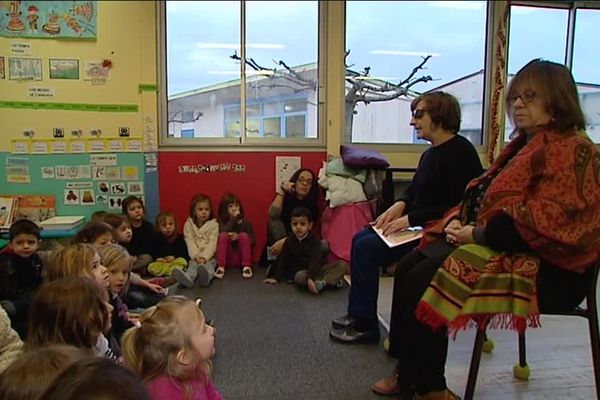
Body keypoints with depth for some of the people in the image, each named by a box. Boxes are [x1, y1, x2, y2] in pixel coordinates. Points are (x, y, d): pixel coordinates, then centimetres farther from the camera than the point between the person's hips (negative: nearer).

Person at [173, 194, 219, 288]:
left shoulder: (214, 224, 5)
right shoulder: (188, 224, 9)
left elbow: (212, 243, -5)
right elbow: (190, 242, -1)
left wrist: (204, 256, -19)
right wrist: (196, 256, -17)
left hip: (209, 256, -1)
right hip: (195, 256, 1)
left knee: (208, 264, -32)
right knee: (193, 264, -30)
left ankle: (206, 277, -67)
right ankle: (188, 278, -63)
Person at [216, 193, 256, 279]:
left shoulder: (246, 222, 6)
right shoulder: (222, 223, 5)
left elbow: (253, 241, 0)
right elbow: (223, 236, -16)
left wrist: (238, 237, -15)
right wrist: (233, 219, -20)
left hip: (242, 257, 0)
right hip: (228, 259, 0)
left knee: (244, 235, -23)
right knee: (223, 235, -22)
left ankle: (246, 266, -26)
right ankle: (221, 267, -28)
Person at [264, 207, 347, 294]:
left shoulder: (315, 240, -7)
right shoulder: (289, 241, 3)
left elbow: (315, 260, -21)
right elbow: (283, 260, 10)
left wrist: (310, 277, -36)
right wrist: (276, 277, 5)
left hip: (315, 270, 0)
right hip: (300, 271, 0)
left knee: (343, 265, -20)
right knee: (300, 277, -38)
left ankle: (323, 282, -41)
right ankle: (332, 280, -42)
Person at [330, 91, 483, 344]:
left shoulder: (460, 152, -16)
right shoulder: (430, 153, 14)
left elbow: (459, 206, -23)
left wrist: (411, 219, -23)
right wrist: (400, 205, -4)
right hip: (418, 225, 10)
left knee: (367, 247, -17)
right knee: (360, 239, 5)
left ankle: (365, 325, -4)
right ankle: (357, 313, 12)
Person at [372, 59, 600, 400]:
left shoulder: (573, 151, -12)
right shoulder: (524, 145, 18)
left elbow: (541, 221, -24)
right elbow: (485, 196, 18)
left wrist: (477, 234, -18)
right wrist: (456, 220, -1)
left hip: (547, 267, -10)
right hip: (506, 247, 10)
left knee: (424, 279, -20)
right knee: (410, 266, -3)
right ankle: (408, 372, 4)